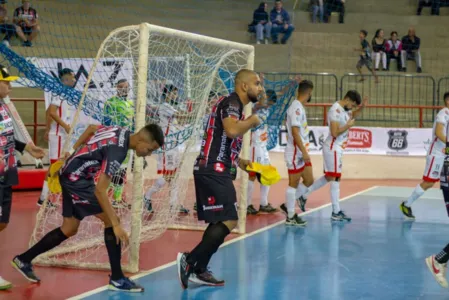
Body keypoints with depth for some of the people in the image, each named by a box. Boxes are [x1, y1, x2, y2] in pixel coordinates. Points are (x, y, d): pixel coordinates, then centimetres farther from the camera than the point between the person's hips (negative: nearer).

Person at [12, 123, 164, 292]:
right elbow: (99, 190, -32)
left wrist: (74, 151, 23)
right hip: (75, 179, -10)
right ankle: (117, 279, -8)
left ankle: (24, 260, 27)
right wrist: (116, 225, -32)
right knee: (110, 220, -13)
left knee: (69, 229, 16)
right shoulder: (117, 151, -29)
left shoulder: (121, 132, -1)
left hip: (72, 176, 10)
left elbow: (92, 128, 17)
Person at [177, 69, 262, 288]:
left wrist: (239, 161, 22)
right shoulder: (231, 102, -9)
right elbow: (231, 130, -29)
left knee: (219, 222, 14)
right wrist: (252, 121, -11)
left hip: (214, 171, 11)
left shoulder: (236, 105, 22)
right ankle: (189, 260, -16)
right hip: (212, 171, -11)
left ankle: (199, 270, 15)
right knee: (228, 221, -14)